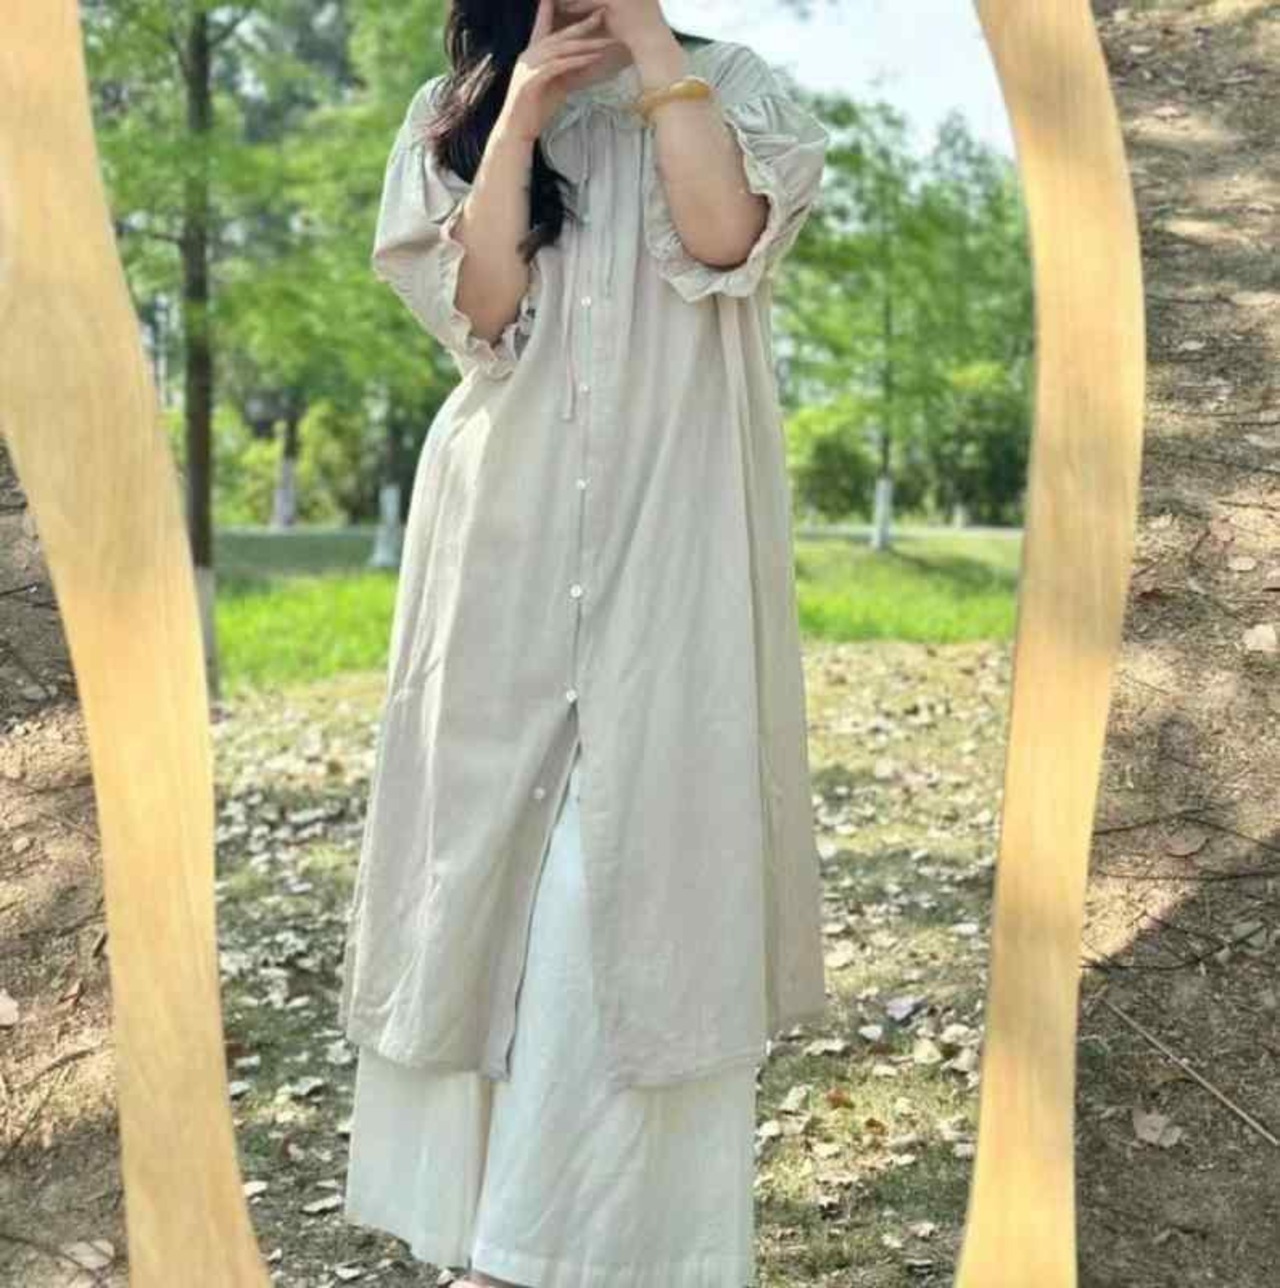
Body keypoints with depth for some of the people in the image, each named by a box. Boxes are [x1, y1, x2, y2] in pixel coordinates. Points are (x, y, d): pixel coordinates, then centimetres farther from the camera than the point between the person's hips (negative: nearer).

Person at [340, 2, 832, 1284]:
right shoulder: (455, 110, 12)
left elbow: (723, 239, -13)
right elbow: (479, 306, -3)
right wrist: (519, 113, -7)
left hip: (668, 533, -2)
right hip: (506, 531, 2)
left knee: (640, 850, -6)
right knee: (497, 841, 5)